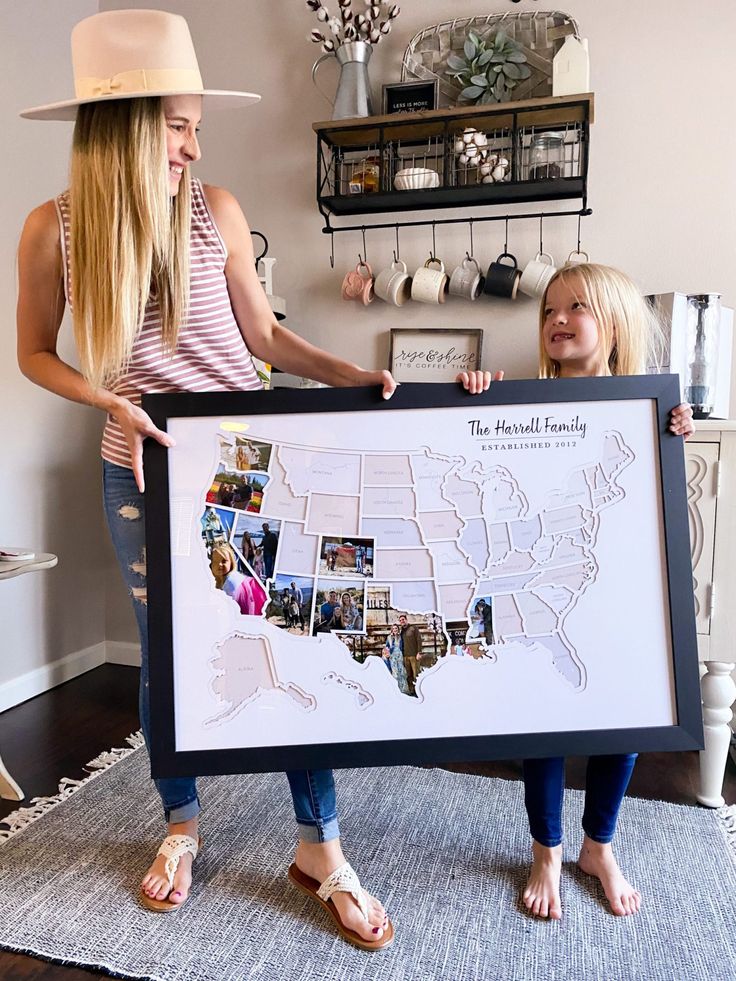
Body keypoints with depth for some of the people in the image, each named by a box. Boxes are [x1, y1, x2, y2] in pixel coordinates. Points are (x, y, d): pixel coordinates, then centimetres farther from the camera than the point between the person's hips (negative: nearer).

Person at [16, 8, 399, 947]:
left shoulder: (214, 210, -4)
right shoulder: (54, 227, -5)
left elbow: (263, 333, 4)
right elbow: (34, 354, 4)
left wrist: (351, 374, -9)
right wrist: (113, 402, -13)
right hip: (145, 471, 0)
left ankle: (319, 847, 21)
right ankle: (181, 826, 38)